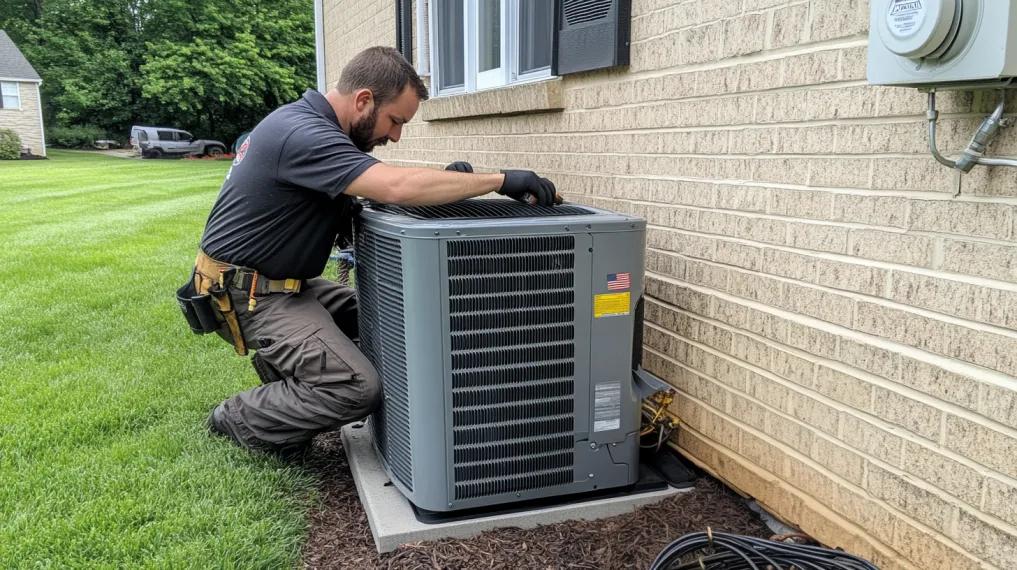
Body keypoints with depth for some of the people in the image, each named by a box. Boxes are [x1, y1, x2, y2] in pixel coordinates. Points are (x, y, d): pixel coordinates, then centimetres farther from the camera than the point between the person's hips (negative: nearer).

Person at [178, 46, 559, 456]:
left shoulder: (307, 122, 7)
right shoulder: (303, 134, -26)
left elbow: (381, 186, 8)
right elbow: (399, 187, -39)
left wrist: (445, 181, -8)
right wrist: (501, 180, -30)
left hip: (286, 283, 10)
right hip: (250, 294, -10)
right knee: (357, 388, -18)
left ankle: (279, 367, 17)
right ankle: (239, 419, 3)